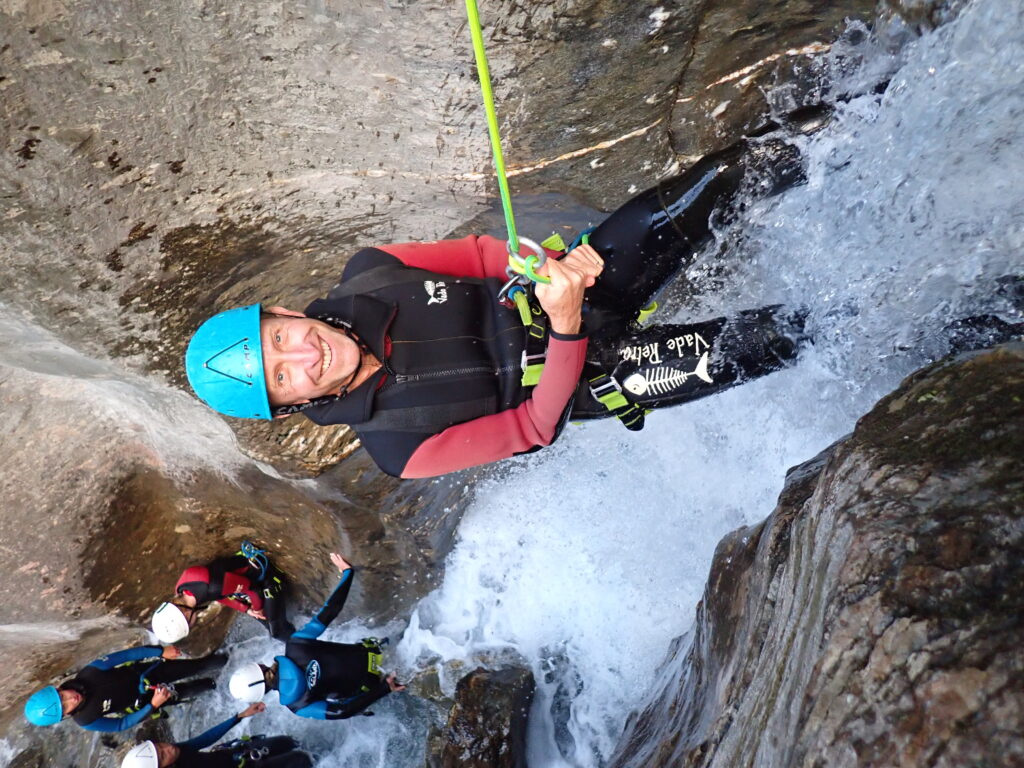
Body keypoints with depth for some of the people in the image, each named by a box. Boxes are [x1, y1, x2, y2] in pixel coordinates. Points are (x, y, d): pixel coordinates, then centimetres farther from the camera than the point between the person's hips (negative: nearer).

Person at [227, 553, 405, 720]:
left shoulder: (298, 706, -19)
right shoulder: (295, 645, -18)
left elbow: (343, 711, -18)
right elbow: (329, 612, -14)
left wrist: (384, 689, -17)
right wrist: (347, 572, -5)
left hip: (369, 684, -3)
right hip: (369, 650, 3)